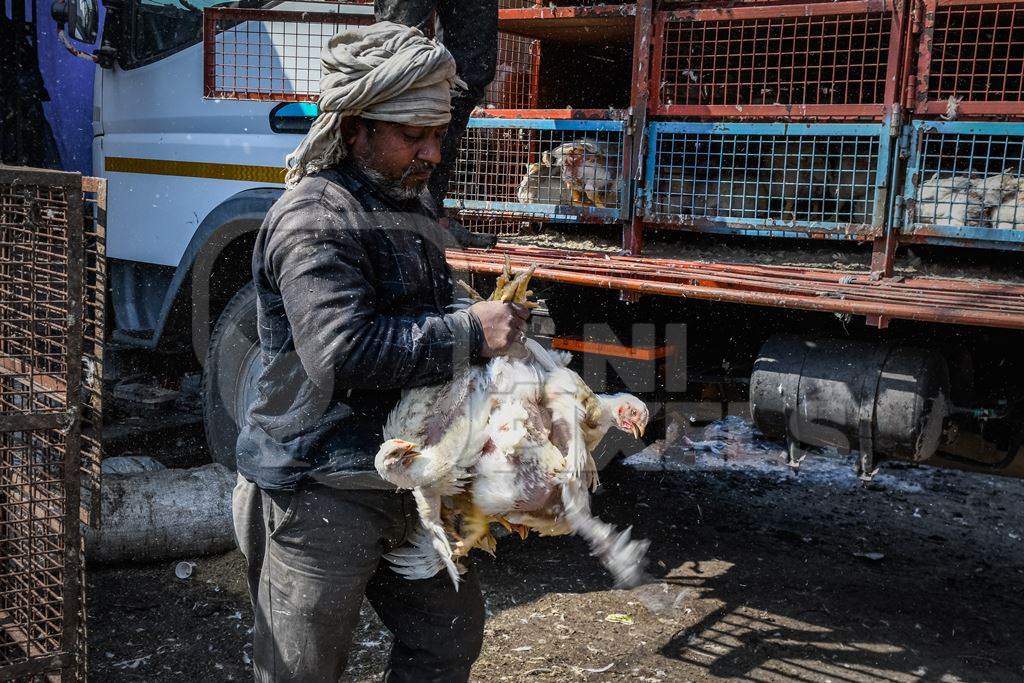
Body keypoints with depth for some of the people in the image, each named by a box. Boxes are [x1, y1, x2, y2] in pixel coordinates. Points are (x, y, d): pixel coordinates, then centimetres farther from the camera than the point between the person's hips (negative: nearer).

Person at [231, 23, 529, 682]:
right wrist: (470, 333, -25)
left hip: (404, 479, 9)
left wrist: (499, 321, 10)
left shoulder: (413, 210, 14)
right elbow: (342, 350, -31)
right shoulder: (314, 217, -18)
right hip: (317, 495, -9)